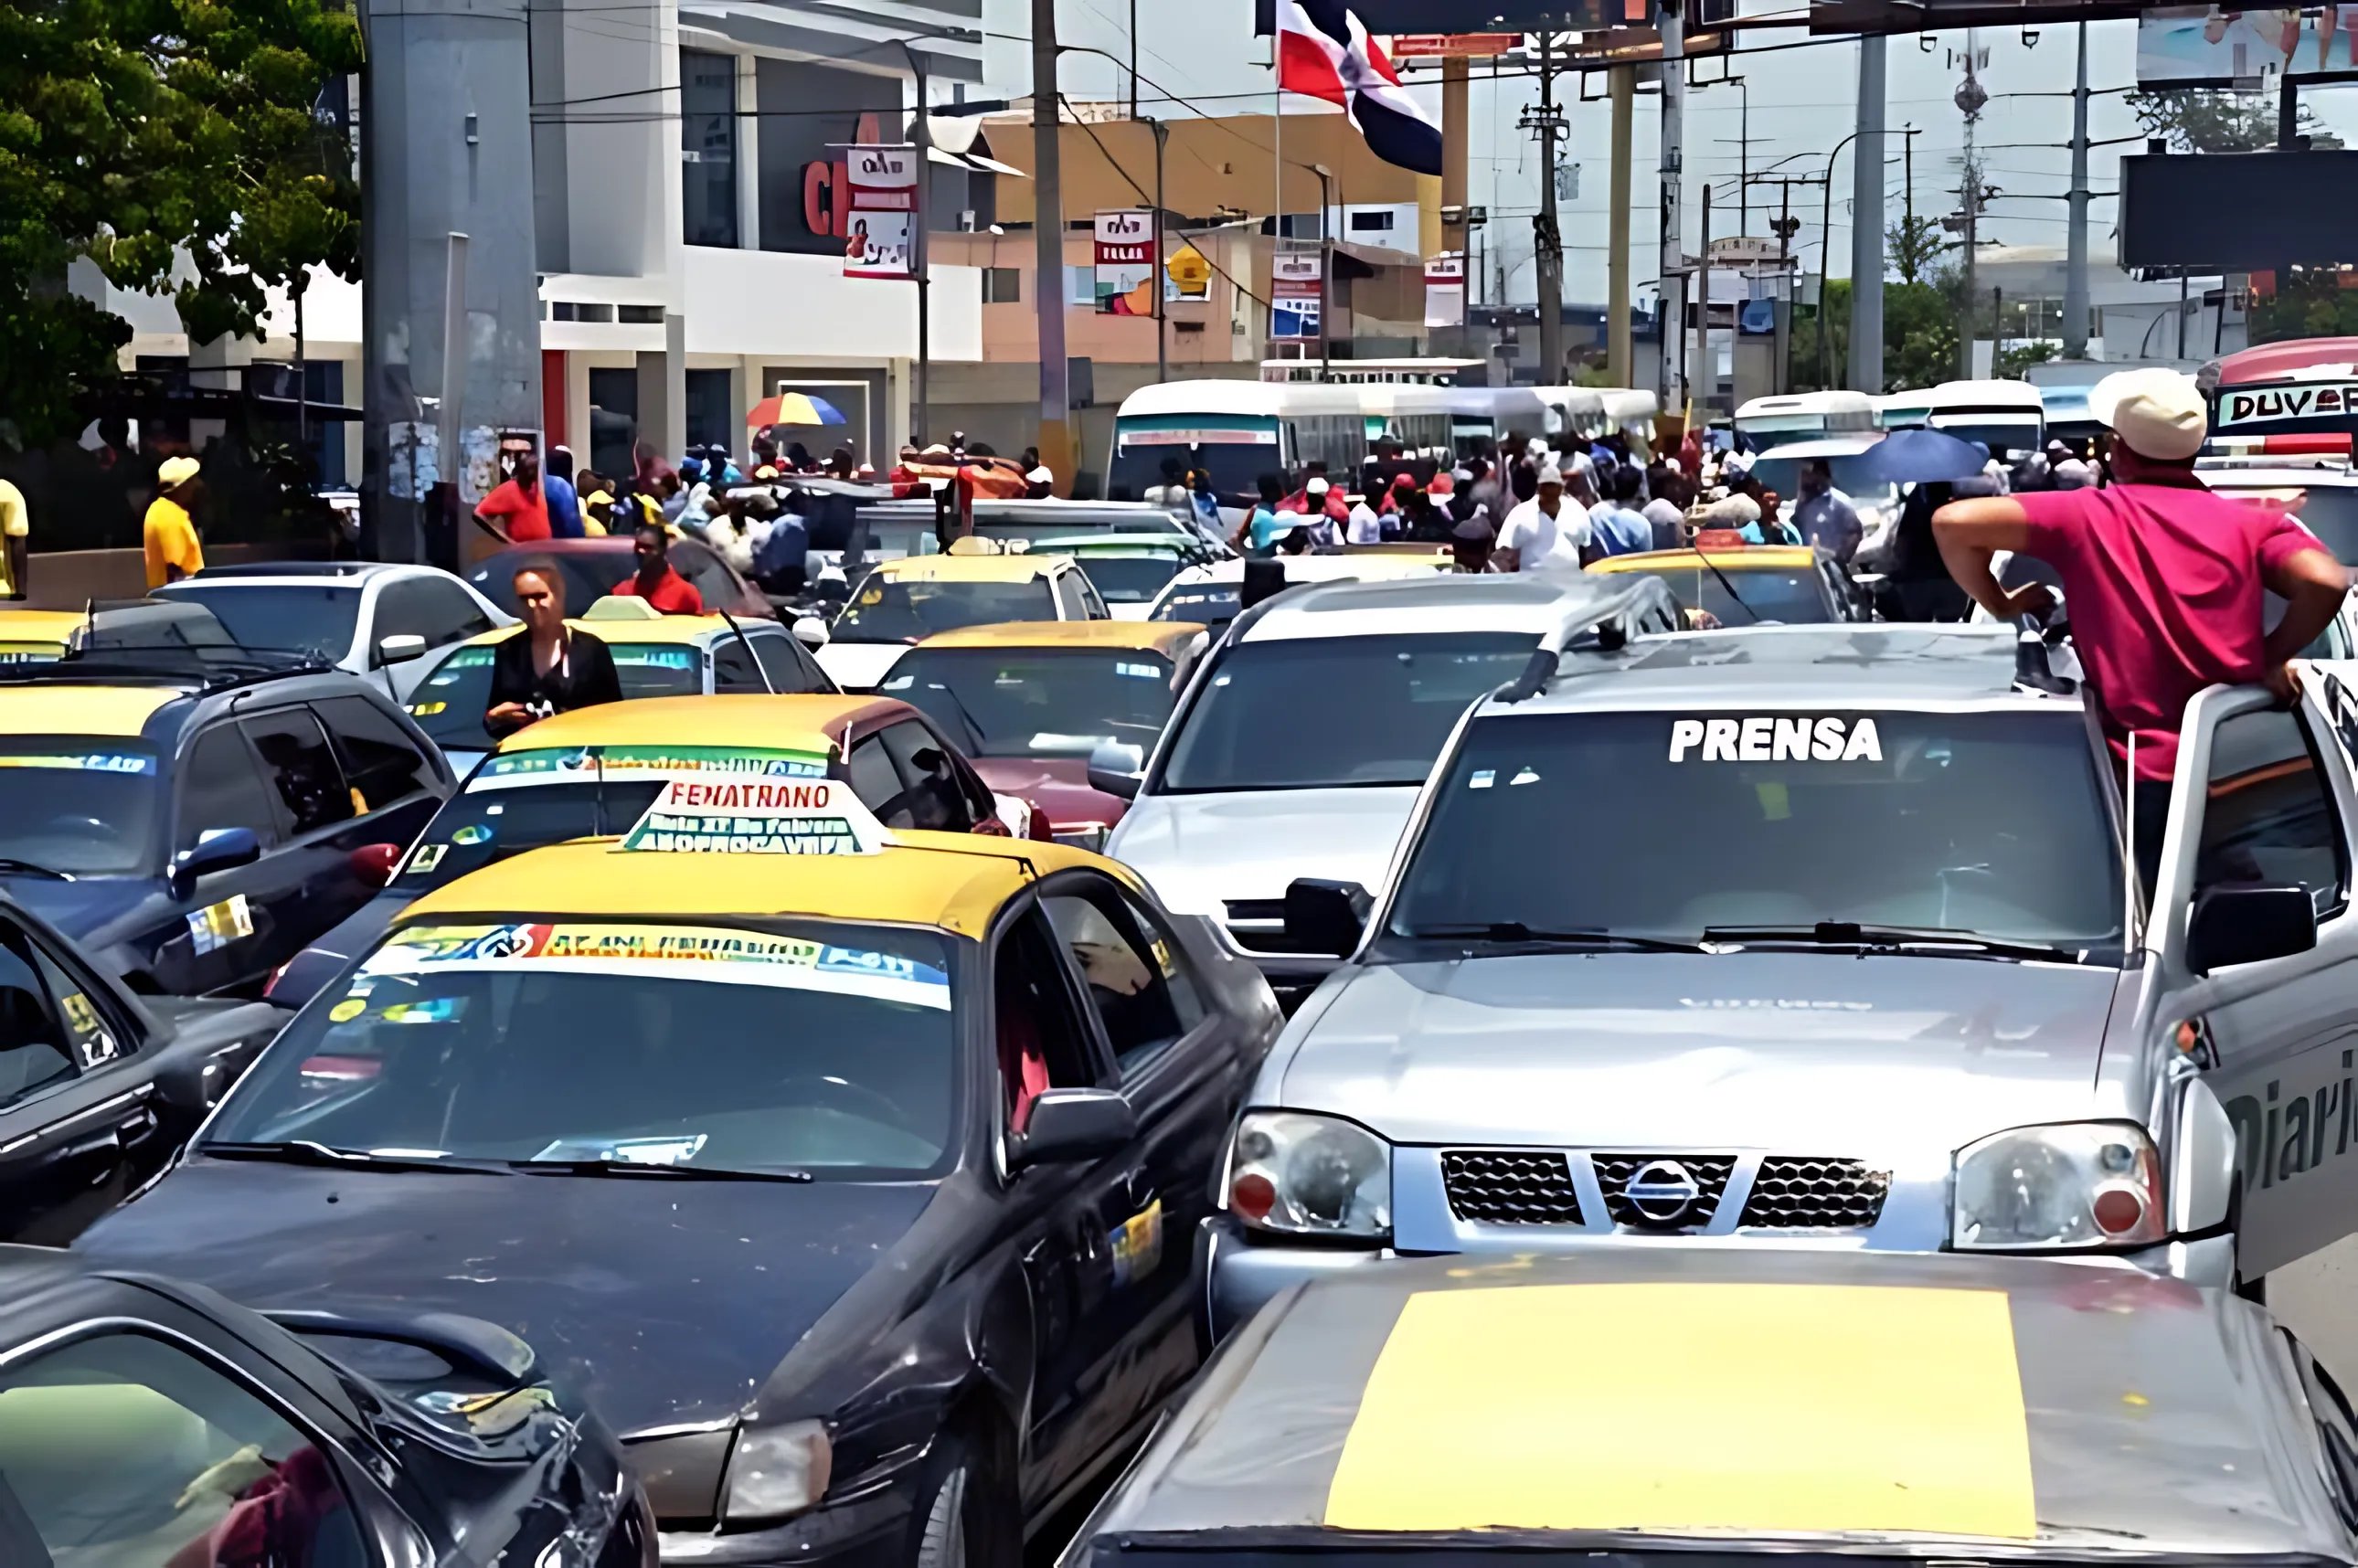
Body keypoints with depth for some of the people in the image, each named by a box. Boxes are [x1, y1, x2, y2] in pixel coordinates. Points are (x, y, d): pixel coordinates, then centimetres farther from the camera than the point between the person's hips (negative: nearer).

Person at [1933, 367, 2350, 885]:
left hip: (2145, 772, -2)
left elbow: (1952, 522, -7)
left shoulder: (2086, 515, 1)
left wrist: (2000, 606, 8)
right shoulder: (2250, 523, 5)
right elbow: (2326, 581, -14)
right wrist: (2272, 658, 2)